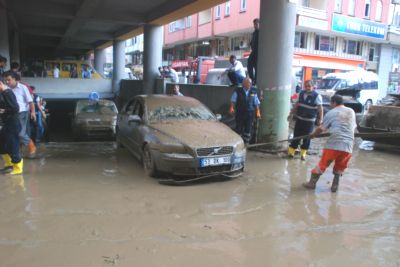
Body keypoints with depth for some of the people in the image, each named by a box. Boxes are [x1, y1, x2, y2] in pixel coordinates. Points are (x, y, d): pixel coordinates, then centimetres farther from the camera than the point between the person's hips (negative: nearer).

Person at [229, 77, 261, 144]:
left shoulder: (253, 92, 7)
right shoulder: (238, 91, 0)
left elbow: (256, 103, 8)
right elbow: (233, 100, -3)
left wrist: (258, 111, 3)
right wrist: (232, 107, -18)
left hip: (250, 114, 2)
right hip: (239, 113, -1)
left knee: (248, 129, 1)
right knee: (239, 128, 2)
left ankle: (246, 143, 11)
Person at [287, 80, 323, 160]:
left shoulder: (317, 96, -10)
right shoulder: (301, 93, 6)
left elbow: (320, 108, -12)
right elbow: (296, 104, 15)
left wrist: (320, 119, -21)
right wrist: (291, 113, 15)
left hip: (309, 121, -4)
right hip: (299, 119, 4)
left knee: (306, 138, 4)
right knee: (296, 136, 8)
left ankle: (303, 153, 17)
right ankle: (291, 151, 16)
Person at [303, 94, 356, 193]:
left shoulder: (331, 113, 1)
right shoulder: (351, 112, 15)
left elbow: (321, 128, 2)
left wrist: (313, 134, 18)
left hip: (334, 144, -4)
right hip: (348, 146, 4)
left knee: (323, 164, 6)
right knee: (339, 168, 18)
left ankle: (312, 183, 13)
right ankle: (335, 186, 19)